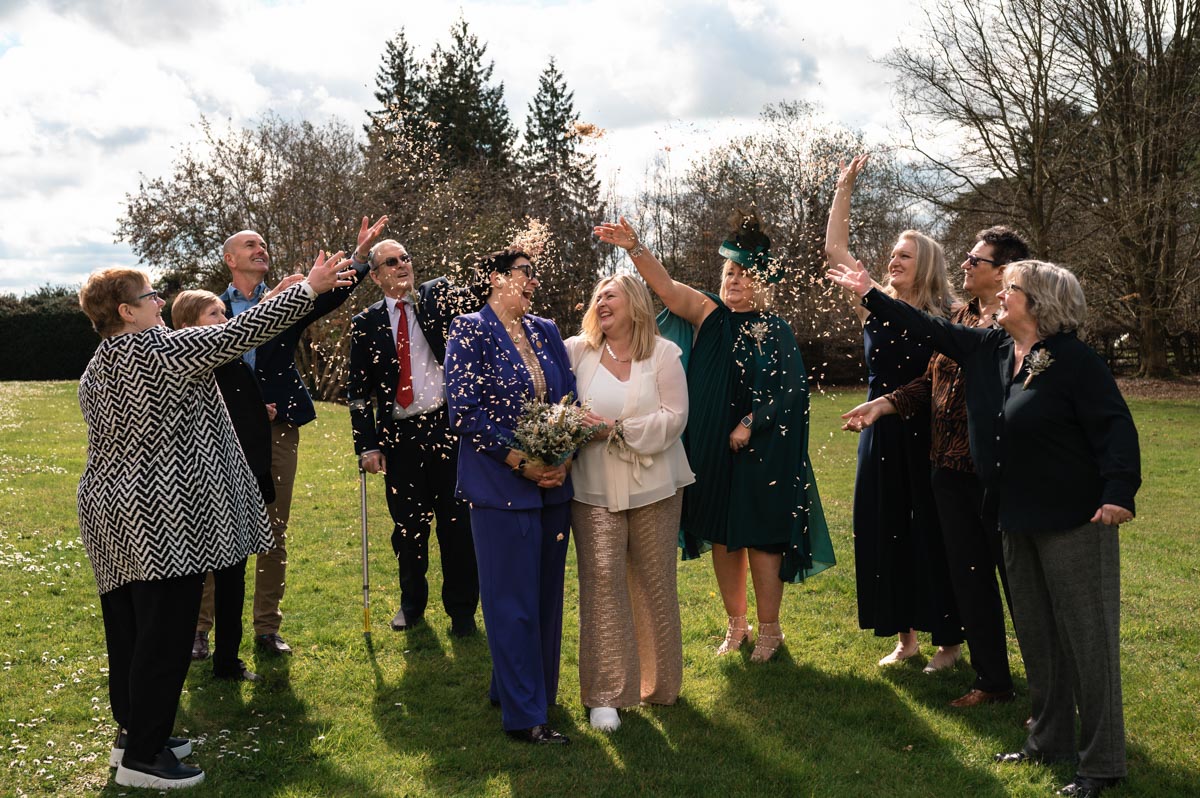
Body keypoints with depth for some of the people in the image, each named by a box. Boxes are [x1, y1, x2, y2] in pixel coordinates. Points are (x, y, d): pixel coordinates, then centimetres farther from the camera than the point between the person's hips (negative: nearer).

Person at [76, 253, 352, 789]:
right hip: (161, 520, -10)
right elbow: (235, 336, -17)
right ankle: (142, 758, 5)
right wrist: (309, 288, -13)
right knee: (164, 634, -2)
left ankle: (133, 730, 29)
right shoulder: (159, 350, -15)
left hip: (111, 514, 10)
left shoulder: (96, 369, 13)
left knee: (128, 627, 17)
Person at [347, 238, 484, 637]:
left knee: (456, 521, 5)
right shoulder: (365, 324, 6)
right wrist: (367, 445, -2)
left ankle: (461, 609, 19)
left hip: (446, 426, -1)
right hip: (399, 436, 1)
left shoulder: (437, 296, 6)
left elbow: (476, 302, -9)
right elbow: (358, 390, 5)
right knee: (407, 525, 9)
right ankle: (411, 603, 30)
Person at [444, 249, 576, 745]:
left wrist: (564, 458, -6)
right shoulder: (470, 331, -5)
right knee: (513, 600, -1)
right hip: (500, 486, -6)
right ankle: (524, 715, 9)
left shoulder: (545, 332, 12)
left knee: (545, 594, 12)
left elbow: (569, 400, 10)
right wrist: (520, 461, -15)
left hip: (553, 483, 6)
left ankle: (512, 686, 29)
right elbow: (464, 412, -12)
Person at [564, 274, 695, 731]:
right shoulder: (577, 351, 4)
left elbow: (674, 417, -7)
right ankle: (605, 694, 0)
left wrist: (618, 430, -17)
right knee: (601, 577, -8)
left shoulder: (663, 354, 0)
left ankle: (658, 684, 25)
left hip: (653, 486, 0)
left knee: (654, 581, 8)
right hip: (595, 489, 0)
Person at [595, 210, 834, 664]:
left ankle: (769, 629, 15)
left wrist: (750, 424, -15)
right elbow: (665, 286, -12)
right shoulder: (711, 317, 3)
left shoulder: (776, 332, 1)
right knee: (722, 538, 9)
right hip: (712, 452, 2)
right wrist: (634, 248, -26)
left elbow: (787, 391, -4)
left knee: (760, 537, 1)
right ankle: (735, 625, 23)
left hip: (761, 453, -2)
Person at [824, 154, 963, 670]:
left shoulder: (943, 319, -5)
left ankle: (948, 641, 17)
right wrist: (844, 188, -2)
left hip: (926, 434, -4)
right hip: (881, 434, 4)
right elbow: (834, 248, 1)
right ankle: (905, 636, 23)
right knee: (884, 532, 9)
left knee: (932, 534, 3)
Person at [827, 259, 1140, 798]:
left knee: (1088, 638, -1)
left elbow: (1115, 427, -17)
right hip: (1017, 520, 8)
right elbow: (929, 329, 15)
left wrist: (1119, 492, -28)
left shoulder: (1075, 360, -14)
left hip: (1074, 521, -8)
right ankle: (1049, 741, 29)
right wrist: (869, 294, 18)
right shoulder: (989, 349, 7)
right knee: (1035, 634, 15)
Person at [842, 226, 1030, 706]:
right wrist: (884, 404, 1)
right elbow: (930, 381, 16)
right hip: (951, 469, 8)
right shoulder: (962, 318, 13)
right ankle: (992, 680, 29)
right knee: (969, 578, 15)